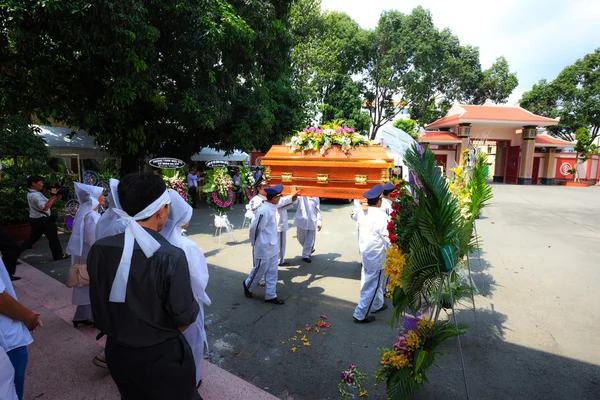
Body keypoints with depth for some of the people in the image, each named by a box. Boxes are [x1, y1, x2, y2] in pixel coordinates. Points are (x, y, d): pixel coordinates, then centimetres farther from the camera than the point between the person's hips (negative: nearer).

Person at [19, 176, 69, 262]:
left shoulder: (31, 194, 12)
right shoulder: (36, 195, -23)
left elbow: (47, 204, 13)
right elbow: (45, 207, -33)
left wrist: (55, 198, 2)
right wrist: (52, 196, -30)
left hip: (35, 219, 10)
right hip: (42, 220, -10)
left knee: (33, 237, 21)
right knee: (53, 237, 2)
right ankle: (58, 255, 12)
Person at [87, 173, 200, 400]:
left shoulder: (98, 250, -13)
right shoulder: (171, 257, -29)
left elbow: (99, 305, 4)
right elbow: (184, 319, -18)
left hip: (116, 352, 5)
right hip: (161, 356, -5)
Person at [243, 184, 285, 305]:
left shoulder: (272, 207, 2)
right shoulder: (264, 210, -26)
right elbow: (254, 228, -20)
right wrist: (254, 243, -6)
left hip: (273, 246, 8)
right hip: (264, 247, -8)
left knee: (272, 271, 14)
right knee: (260, 270, 11)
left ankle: (270, 295, 25)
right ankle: (247, 285, 37)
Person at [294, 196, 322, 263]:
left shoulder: (316, 197, 9)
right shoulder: (300, 195, 0)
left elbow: (318, 210, 10)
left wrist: (319, 222, 5)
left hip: (312, 222, 2)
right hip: (302, 221, -1)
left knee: (310, 240, 4)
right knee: (301, 239, 10)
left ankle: (306, 255, 20)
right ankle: (310, 250, 37)